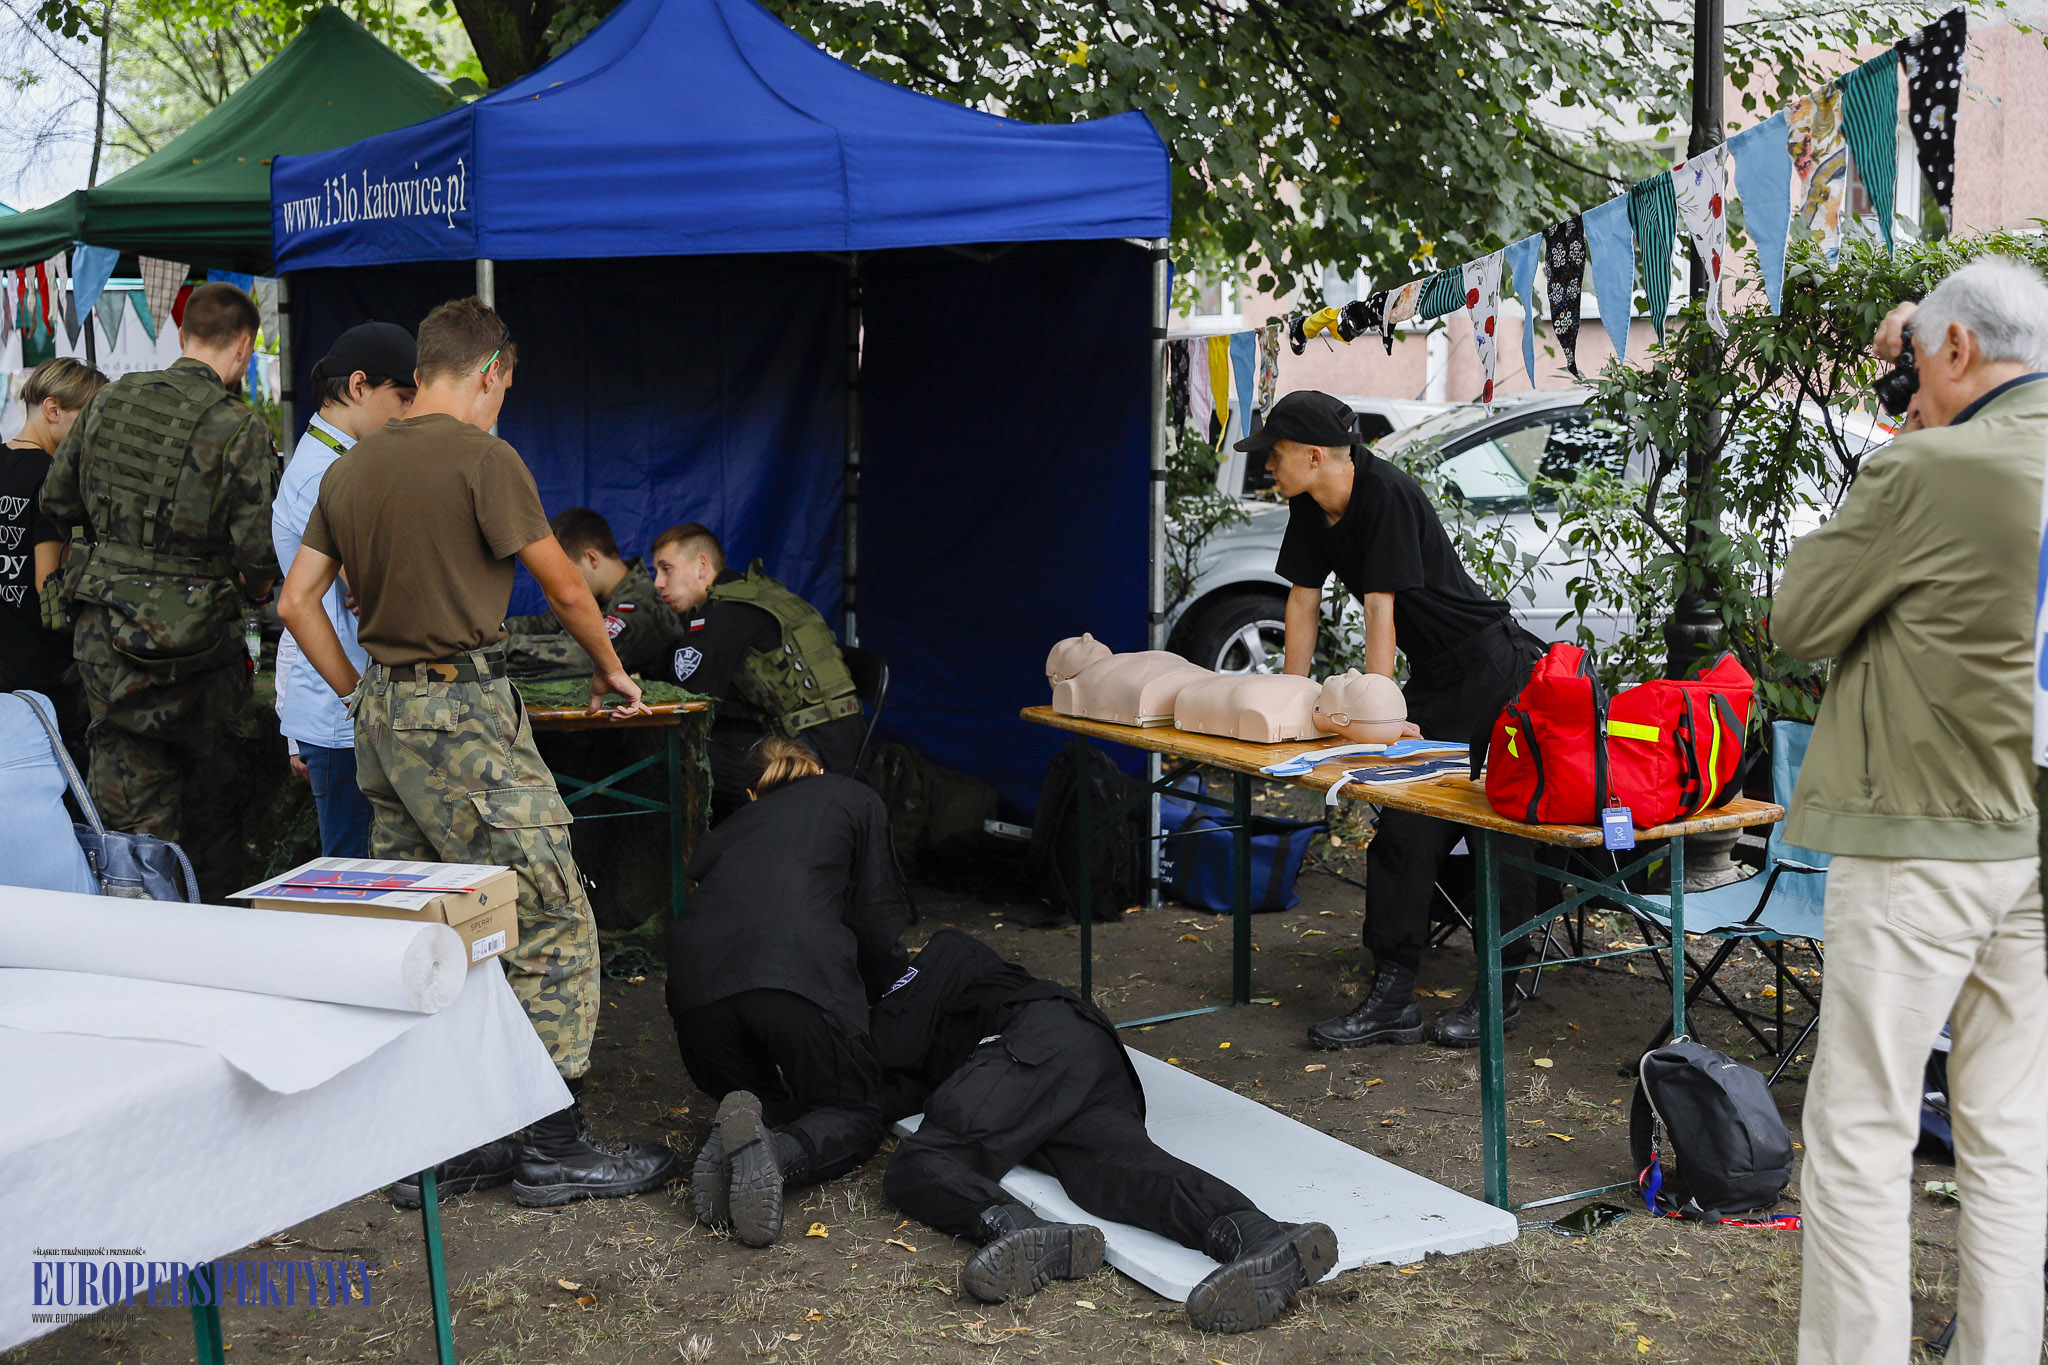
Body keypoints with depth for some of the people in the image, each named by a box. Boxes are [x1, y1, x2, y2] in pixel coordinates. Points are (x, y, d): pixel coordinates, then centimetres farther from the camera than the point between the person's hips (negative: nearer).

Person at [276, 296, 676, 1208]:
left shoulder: (351, 468, 12)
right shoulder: (482, 458, -10)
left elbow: (296, 601, 14)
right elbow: (564, 588, -4)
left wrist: (359, 694, 18)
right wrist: (610, 669, 13)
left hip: (384, 717, 9)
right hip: (464, 715, -9)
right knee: (551, 924, -3)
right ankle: (555, 1147, 1)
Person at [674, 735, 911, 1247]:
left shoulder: (728, 830, 35)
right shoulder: (855, 800, 26)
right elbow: (878, 923, 15)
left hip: (699, 989, 4)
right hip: (802, 973, -4)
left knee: (771, 1099, 28)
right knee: (855, 1117, 15)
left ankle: (734, 1140, -7)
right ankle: (778, 1155, -18)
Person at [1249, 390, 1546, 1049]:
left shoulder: (1387, 494, -24)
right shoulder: (1310, 509, 1)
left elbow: (1381, 611, -25)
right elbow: (1303, 603, 7)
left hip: (1493, 667, -8)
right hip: (1433, 676, 8)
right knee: (1403, 831, 2)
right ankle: (1393, 998, 5)